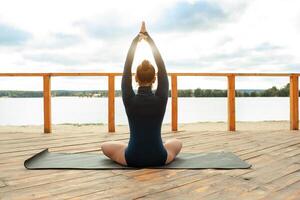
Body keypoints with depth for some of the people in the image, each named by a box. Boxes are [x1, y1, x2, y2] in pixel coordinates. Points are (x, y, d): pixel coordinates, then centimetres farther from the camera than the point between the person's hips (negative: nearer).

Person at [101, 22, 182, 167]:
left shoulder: (129, 99, -13)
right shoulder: (161, 98, -11)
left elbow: (126, 69, -1)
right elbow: (162, 68, -1)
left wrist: (136, 40, 6)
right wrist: (149, 39, 5)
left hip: (132, 159, -1)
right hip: (159, 158, 2)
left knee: (105, 146, 27)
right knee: (177, 143, 33)